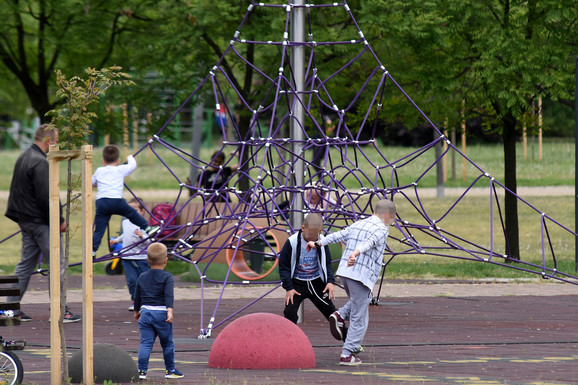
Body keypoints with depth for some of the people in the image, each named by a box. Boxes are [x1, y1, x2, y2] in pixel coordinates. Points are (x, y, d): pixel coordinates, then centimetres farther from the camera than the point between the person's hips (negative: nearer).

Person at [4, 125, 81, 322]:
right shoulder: (39, 163, -19)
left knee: (26, 263, 15)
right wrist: (59, 221, -13)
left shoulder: (23, 158, 13)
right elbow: (44, 197, -22)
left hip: (26, 221, 10)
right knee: (57, 264, -4)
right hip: (41, 222, -10)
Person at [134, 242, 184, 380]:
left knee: (145, 343, 2)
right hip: (161, 314, -4)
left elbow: (137, 297, 18)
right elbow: (169, 295, -18)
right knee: (167, 343, 9)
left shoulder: (142, 277, 10)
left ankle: (142, 370, -6)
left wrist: (137, 311, 33)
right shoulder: (167, 277, -5)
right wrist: (170, 311, -26)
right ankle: (170, 370, 17)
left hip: (146, 313, 4)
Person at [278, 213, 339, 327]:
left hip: (317, 283, 2)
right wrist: (288, 288, -11)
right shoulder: (292, 242, -14)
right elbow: (283, 266, -6)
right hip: (297, 284, -2)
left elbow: (327, 264, 9)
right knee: (290, 312, -14)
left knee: (330, 311, 5)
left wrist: (330, 281, -6)